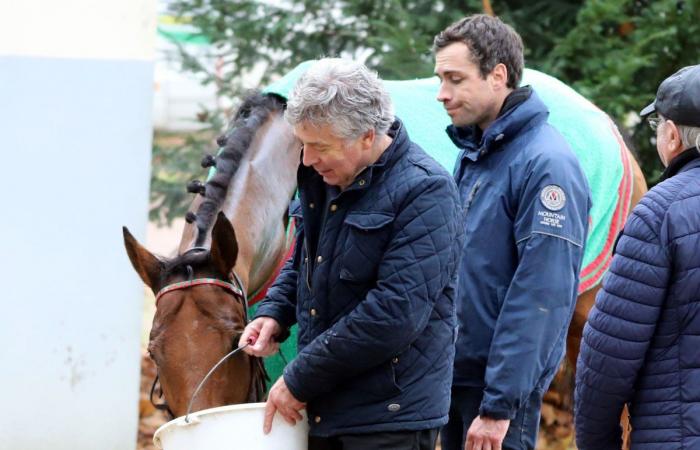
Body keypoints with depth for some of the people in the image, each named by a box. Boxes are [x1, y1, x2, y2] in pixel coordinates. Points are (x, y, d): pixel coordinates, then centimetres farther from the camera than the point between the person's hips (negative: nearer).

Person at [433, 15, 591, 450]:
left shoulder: (546, 164, -17)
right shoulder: (472, 153, 11)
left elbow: (541, 295, -21)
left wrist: (499, 405, -22)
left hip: (502, 380, -8)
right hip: (455, 370, 8)